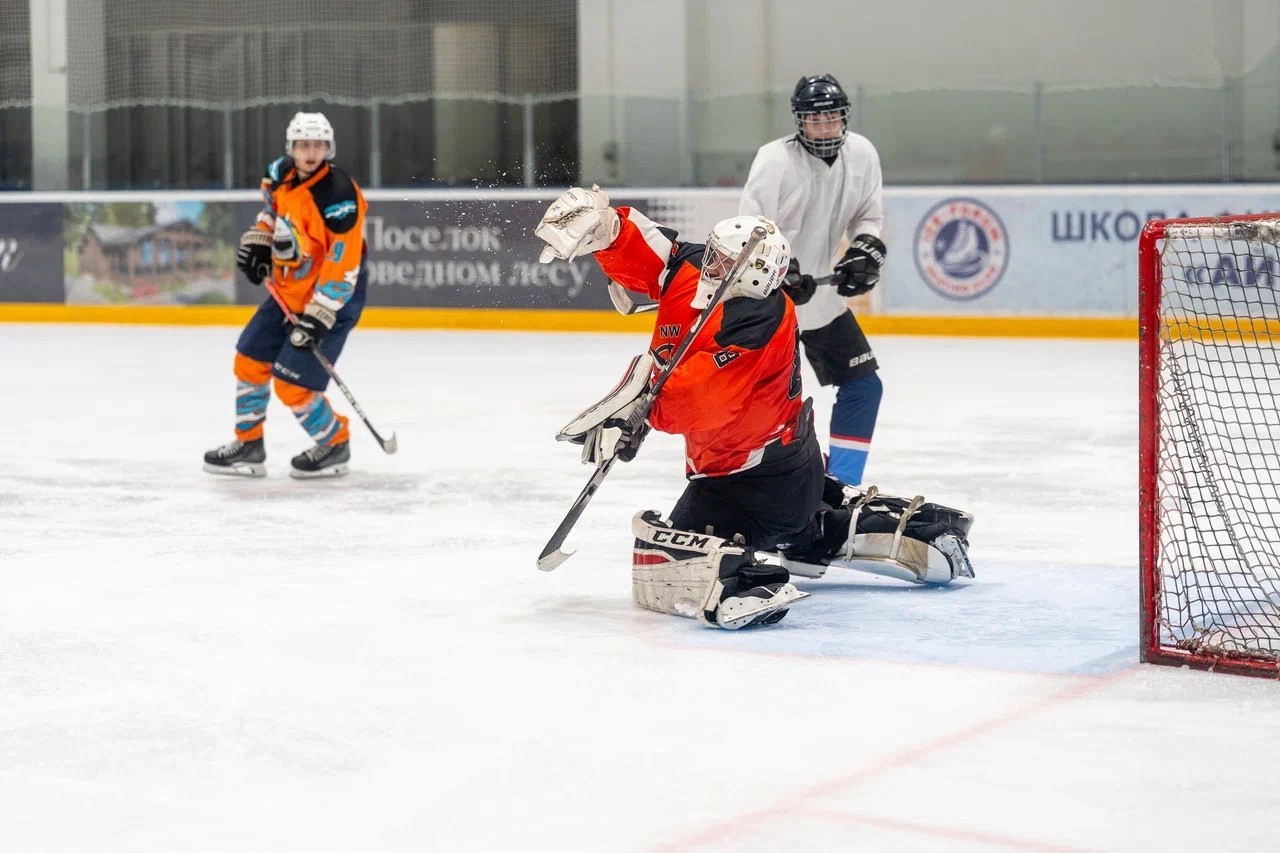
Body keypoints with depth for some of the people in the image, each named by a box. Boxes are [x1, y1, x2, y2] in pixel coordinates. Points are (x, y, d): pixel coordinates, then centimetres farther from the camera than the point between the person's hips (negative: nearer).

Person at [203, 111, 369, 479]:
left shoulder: (339, 195, -27)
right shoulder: (281, 174, -3)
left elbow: (342, 265, -28)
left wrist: (318, 318, -29)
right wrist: (257, 242, 8)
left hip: (332, 297, -8)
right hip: (287, 290, 8)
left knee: (291, 383, -10)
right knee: (250, 359, 11)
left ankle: (334, 444, 12)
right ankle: (248, 445, 25)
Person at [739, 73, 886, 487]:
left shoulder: (862, 154, -2)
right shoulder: (775, 161, -19)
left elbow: (869, 215, 11)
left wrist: (866, 251, -7)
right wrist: (781, 271, -31)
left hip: (822, 293, 7)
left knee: (863, 386, 7)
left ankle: (840, 485, 17)